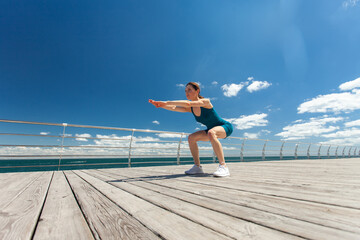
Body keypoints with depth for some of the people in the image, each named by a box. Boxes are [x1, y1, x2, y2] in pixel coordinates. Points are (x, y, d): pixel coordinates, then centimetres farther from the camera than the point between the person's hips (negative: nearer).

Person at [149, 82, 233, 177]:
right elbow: (174, 108, -17)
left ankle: (223, 166, -36)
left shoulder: (206, 101, -24)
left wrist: (167, 102, -40)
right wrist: (161, 105, -33)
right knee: (191, 138, -7)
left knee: (211, 133, -39)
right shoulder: (190, 108, -3)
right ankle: (197, 167, -1)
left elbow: (188, 103, -40)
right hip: (212, 129, 7)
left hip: (225, 126, -7)